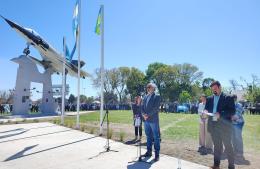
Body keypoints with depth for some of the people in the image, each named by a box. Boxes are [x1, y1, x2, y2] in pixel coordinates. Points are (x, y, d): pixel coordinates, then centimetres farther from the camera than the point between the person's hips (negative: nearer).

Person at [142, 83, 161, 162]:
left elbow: (156, 108, -14)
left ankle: (157, 154, 9)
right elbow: (142, 107, 11)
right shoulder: (145, 96, 14)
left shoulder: (157, 96, -4)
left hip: (153, 120, -5)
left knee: (156, 137, 1)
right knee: (148, 136, 14)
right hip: (146, 120, 6)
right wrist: (143, 114, -8)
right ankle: (149, 151, 24)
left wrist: (148, 115, -17)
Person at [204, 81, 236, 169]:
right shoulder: (209, 99, 10)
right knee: (216, 146, 15)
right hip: (213, 125, 4)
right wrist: (206, 111, -8)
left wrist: (220, 114, -24)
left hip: (224, 126, -4)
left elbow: (232, 111, -11)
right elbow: (206, 109, 15)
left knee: (228, 146, 6)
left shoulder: (228, 98, -4)